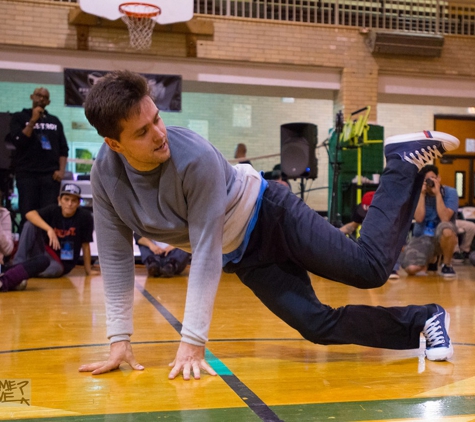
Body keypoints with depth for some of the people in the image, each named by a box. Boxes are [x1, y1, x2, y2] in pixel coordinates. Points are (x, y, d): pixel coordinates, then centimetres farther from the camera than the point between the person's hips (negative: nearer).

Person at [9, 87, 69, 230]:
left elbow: (63, 148, 15)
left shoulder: (55, 121, 18)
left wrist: (61, 170, 1)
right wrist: (33, 120, -8)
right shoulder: (19, 117, 10)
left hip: (51, 174, 2)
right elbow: (18, 141, -6)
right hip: (27, 173, -2)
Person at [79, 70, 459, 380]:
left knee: (370, 268, -12)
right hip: (242, 256, 5)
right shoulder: (105, 174, -18)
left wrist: (192, 341, -31)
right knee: (319, 326, -3)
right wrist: (120, 340, -16)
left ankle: (405, 158, 9)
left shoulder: (194, 156, -34)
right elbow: (115, 258, -11)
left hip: (269, 214, -5)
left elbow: (206, 252, -31)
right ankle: (423, 320, 16)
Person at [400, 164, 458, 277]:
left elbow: (445, 218, -22)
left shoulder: (450, 192, -8)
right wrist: (422, 194, -16)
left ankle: (447, 264, -10)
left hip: (442, 238, -3)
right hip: (422, 237, 3)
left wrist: (437, 194, -22)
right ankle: (431, 259, 19)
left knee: (446, 228, -41)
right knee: (411, 269, -23)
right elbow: (419, 219, -14)